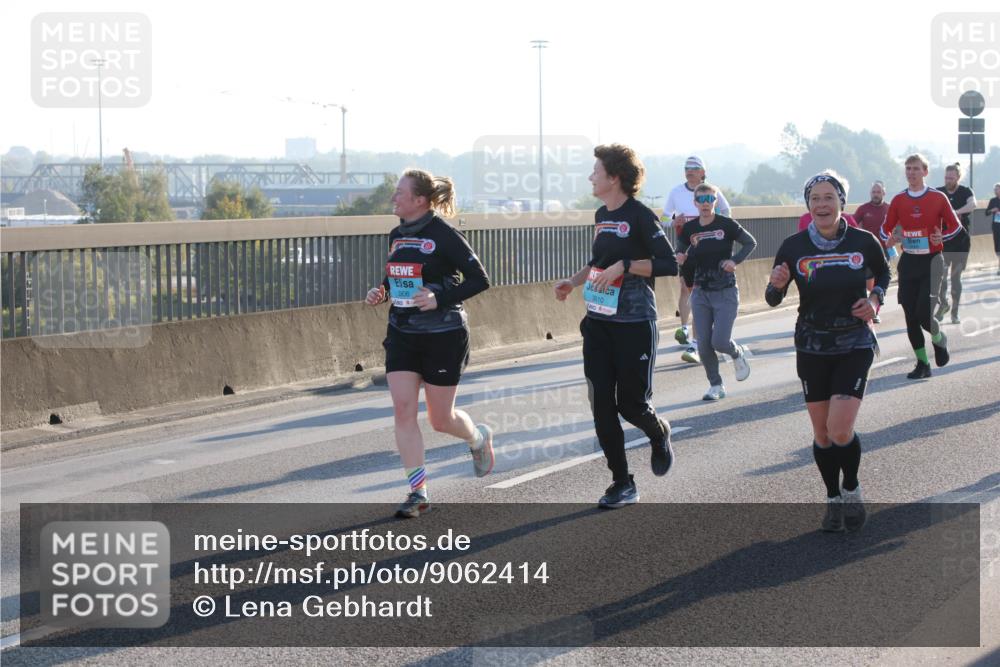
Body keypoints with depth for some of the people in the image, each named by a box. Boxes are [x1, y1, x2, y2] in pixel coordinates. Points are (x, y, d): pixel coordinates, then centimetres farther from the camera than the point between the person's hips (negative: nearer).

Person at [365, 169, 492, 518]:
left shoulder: (444, 235, -13)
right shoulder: (397, 235, 8)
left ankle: (479, 437, 39)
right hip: (402, 334, 6)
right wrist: (382, 292, 1)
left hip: (443, 335, -6)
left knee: (440, 419, 4)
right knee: (403, 409, -7)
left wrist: (440, 298, -23)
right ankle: (418, 492, -3)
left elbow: (479, 279, -12)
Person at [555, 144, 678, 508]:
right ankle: (622, 483, 8)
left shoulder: (639, 216, -12)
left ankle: (658, 434, 33)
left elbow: (669, 264, -16)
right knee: (602, 405, 0)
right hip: (598, 323, 7)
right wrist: (574, 280, 12)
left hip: (635, 324, -7)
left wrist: (624, 266, -23)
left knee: (631, 403, -3)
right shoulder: (601, 216, 12)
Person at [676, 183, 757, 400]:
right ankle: (716, 386, 16)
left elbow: (750, 242, 2)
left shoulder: (726, 225, -9)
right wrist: (681, 259, -14)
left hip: (726, 292, -3)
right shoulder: (689, 229, 1)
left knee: (720, 342, -13)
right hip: (701, 294, 3)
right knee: (704, 345, -1)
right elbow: (680, 255, 10)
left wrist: (735, 260, -13)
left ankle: (738, 353, 22)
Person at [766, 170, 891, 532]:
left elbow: (883, 273, 13)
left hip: (854, 346, -2)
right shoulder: (793, 247, -8)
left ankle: (852, 490, 15)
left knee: (840, 430, -13)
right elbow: (773, 299, 0)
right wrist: (776, 285, -23)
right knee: (822, 433, 8)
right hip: (812, 349, 2)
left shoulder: (863, 241, -8)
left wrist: (875, 299, -6)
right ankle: (834, 499, 29)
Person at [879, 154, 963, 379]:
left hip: (931, 261, -3)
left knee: (924, 313, -16)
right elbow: (885, 229, 9)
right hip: (908, 262, 3)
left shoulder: (938, 198, -3)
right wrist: (888, 239, -13)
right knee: (910, 316, 2)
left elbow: (955, 226, 4)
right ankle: (922, 363, 15)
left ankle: (939, 339, 18)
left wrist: (942, 237, -15)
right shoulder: (898, 200, 4)